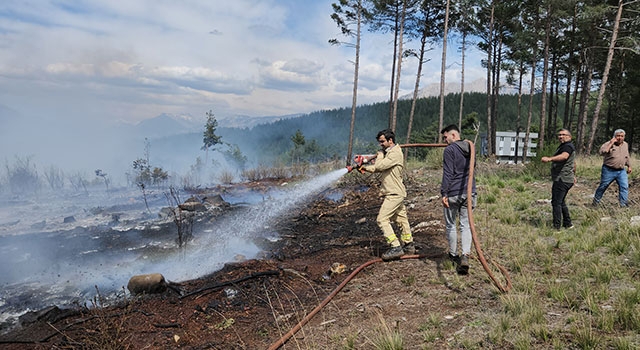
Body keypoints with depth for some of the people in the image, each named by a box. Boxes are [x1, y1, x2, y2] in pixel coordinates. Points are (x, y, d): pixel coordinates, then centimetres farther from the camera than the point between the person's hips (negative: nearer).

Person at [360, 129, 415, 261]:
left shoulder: (395, 153, -17)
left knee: (382, 219, -12)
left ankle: (396, 247, -11)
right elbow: (378, 168, 19)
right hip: (397, 192, 10)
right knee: (401, 219, 17)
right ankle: (409, 245, 28)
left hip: (394, 194, -10)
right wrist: (365, 168, 6)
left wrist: (380, 155, -5)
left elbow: (380, 166, -23)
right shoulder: (389, 152, 16)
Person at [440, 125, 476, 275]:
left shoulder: (449, 150, -9)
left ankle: (454, 255, 22)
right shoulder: (470, 148, 13)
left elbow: (447, 173, -16)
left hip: (453, 194, -6)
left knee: (451, 225, 10)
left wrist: (444, 193, -15)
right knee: (466, 225, 5)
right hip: (469, 192, 6)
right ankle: (465, 255, -9)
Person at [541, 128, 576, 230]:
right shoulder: (566, 146, 23)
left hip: (562, 179, -11)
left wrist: (550, 159, -52)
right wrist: (573, 175, 46)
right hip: (567, 179, 11)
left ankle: (556, 227, -12)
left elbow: (564, 156, -36)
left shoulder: (567, 146, -12)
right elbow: (573, 162, 35)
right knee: (561, 202, 20)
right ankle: (567, 224, 27)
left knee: (556, 202, -12)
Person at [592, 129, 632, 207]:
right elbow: (602, 152, -29)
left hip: (621, 171, 5)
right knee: (602, 187, 5)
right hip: (609, 170, -5)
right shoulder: (608, 144, -10)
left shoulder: (625, 144, 11)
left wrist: (629, 166, 25)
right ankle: (595, 202, 19)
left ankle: (624, 205, -1)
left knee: (624, 187, -6)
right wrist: (611, 143, -26)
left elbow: (627, 157, 25)